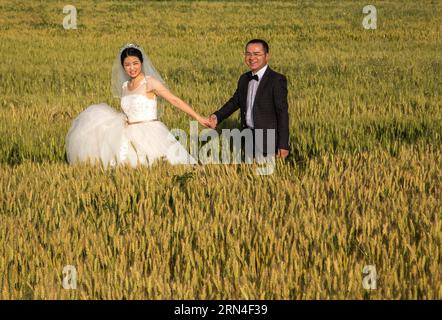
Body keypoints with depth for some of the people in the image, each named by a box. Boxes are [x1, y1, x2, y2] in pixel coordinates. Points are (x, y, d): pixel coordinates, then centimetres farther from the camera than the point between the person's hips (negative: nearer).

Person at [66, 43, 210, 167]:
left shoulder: (150, 82, -6)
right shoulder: (124, 87, 13)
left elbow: (175, 100, -8)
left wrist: (199, 118, -10)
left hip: (149, 135, -6)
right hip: (131, 135, 6)